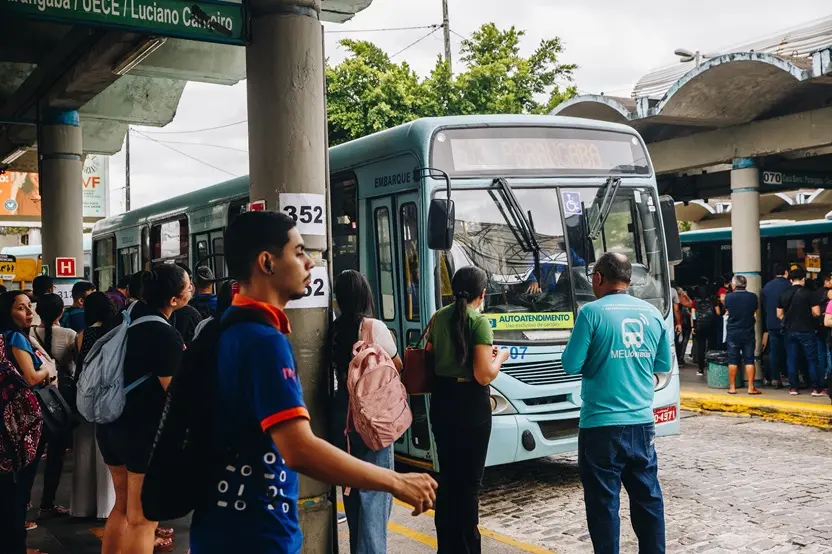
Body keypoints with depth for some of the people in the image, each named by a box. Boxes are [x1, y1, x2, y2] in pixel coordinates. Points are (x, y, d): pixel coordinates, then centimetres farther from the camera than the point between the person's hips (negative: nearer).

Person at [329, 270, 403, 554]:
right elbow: (397, 367, -2)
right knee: (375, 488, -2)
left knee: (352, 485, 17)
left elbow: (341, 366, 8)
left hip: (343, 410, 6)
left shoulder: (335, 330, 2)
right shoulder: (375, 328, -13)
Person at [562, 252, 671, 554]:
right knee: (648, 497, 15)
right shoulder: (652, 313, 6)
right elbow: (664, 365, 15)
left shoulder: (592, 312, -9)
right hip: (642, 422, 5)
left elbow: (571, 365, -10)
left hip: (602, 425, -5)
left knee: (603, 501, 4)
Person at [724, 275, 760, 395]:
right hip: (748, 332, 1)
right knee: (749, 360, 4)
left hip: (733, 332, -1)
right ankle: (751, 387, 2)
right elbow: (755, 311, 11)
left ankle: (732, 387, 8)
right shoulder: (752, 296, -4)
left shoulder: (729, 297, -7)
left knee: (733, 360, 5)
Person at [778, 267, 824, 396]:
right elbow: (816, 313, -9)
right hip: (806, 331, -3)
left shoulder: (783, 295, 4)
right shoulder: (809, 294, -9)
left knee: (791, 360, 8)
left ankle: (793, 388, 9)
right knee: (812, 360, 3)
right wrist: (808, 314, 11)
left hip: (790, 331, 3)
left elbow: (779, 314, 8)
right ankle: (816, 388, 4)